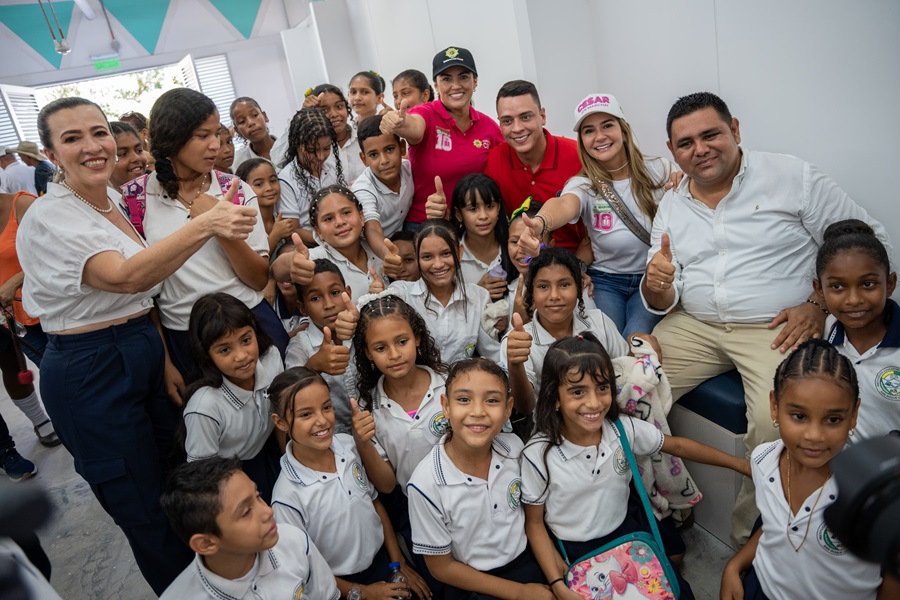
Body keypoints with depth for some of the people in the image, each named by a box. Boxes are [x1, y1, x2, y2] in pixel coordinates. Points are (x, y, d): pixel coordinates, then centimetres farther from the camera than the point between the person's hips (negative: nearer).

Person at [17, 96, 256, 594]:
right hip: (91, 371, -7)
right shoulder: (50, 218, -18)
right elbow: (126, 277, -36)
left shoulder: (114, 200, 7)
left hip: (146, 352, 8)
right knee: (148, 513, 6)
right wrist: (204, 225, -45)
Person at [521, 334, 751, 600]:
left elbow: (678, 445, 1)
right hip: (576, 550, -3)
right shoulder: (538, 455, -27)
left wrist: (739, 463, 4)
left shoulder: (624, 428, -17)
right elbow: (534, 522, -14)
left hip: (626, 528, 4)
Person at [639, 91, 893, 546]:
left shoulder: (792, 177, -1)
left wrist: (821, 305, -10)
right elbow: (663, 302, 7)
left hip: (776, 328, -4)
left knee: (774, 423, -30)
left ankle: (751, 541, -5)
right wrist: (656, 285, -17)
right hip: (695, 326, 4)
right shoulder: (671, 206, 10)